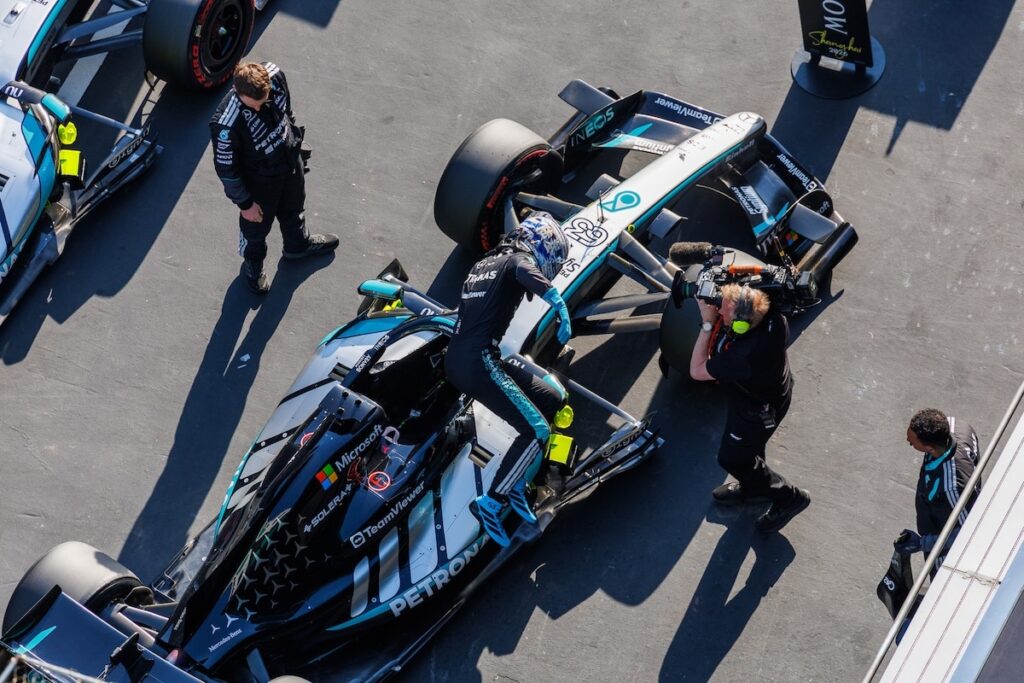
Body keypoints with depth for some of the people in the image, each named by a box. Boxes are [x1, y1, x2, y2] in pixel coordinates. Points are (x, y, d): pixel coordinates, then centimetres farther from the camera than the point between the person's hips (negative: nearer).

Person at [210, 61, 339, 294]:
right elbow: (226, 168, -25)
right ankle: (252, 265, 56)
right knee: (256, 226, 24)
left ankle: (298, 244, 65)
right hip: (260, 180, -5)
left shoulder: (275, 76, -27)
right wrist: (244, 203, -13)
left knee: (293, 209, 33)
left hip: (291, 160, 5)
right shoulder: (226, 124, -42)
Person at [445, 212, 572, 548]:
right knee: (537, 431, -11)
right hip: (478, 361, -9)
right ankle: (491, 502, -9)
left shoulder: (483, 264, 25)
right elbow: (527, 273, -27)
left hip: (455, 359, 9)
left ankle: (517, 484, 14)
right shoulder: (519, 259, 1)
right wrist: (562, 308, -34)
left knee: (553, 400, 13)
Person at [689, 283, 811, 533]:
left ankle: (789, 498, 34)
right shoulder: (772, 316, -30)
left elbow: (697, 371, -32)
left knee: (732, 458, 18)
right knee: (750, 444, 32)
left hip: (759, 410, -7)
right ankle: (753, 488, 60)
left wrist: (708, 323, -35)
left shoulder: (744, 356, -48)